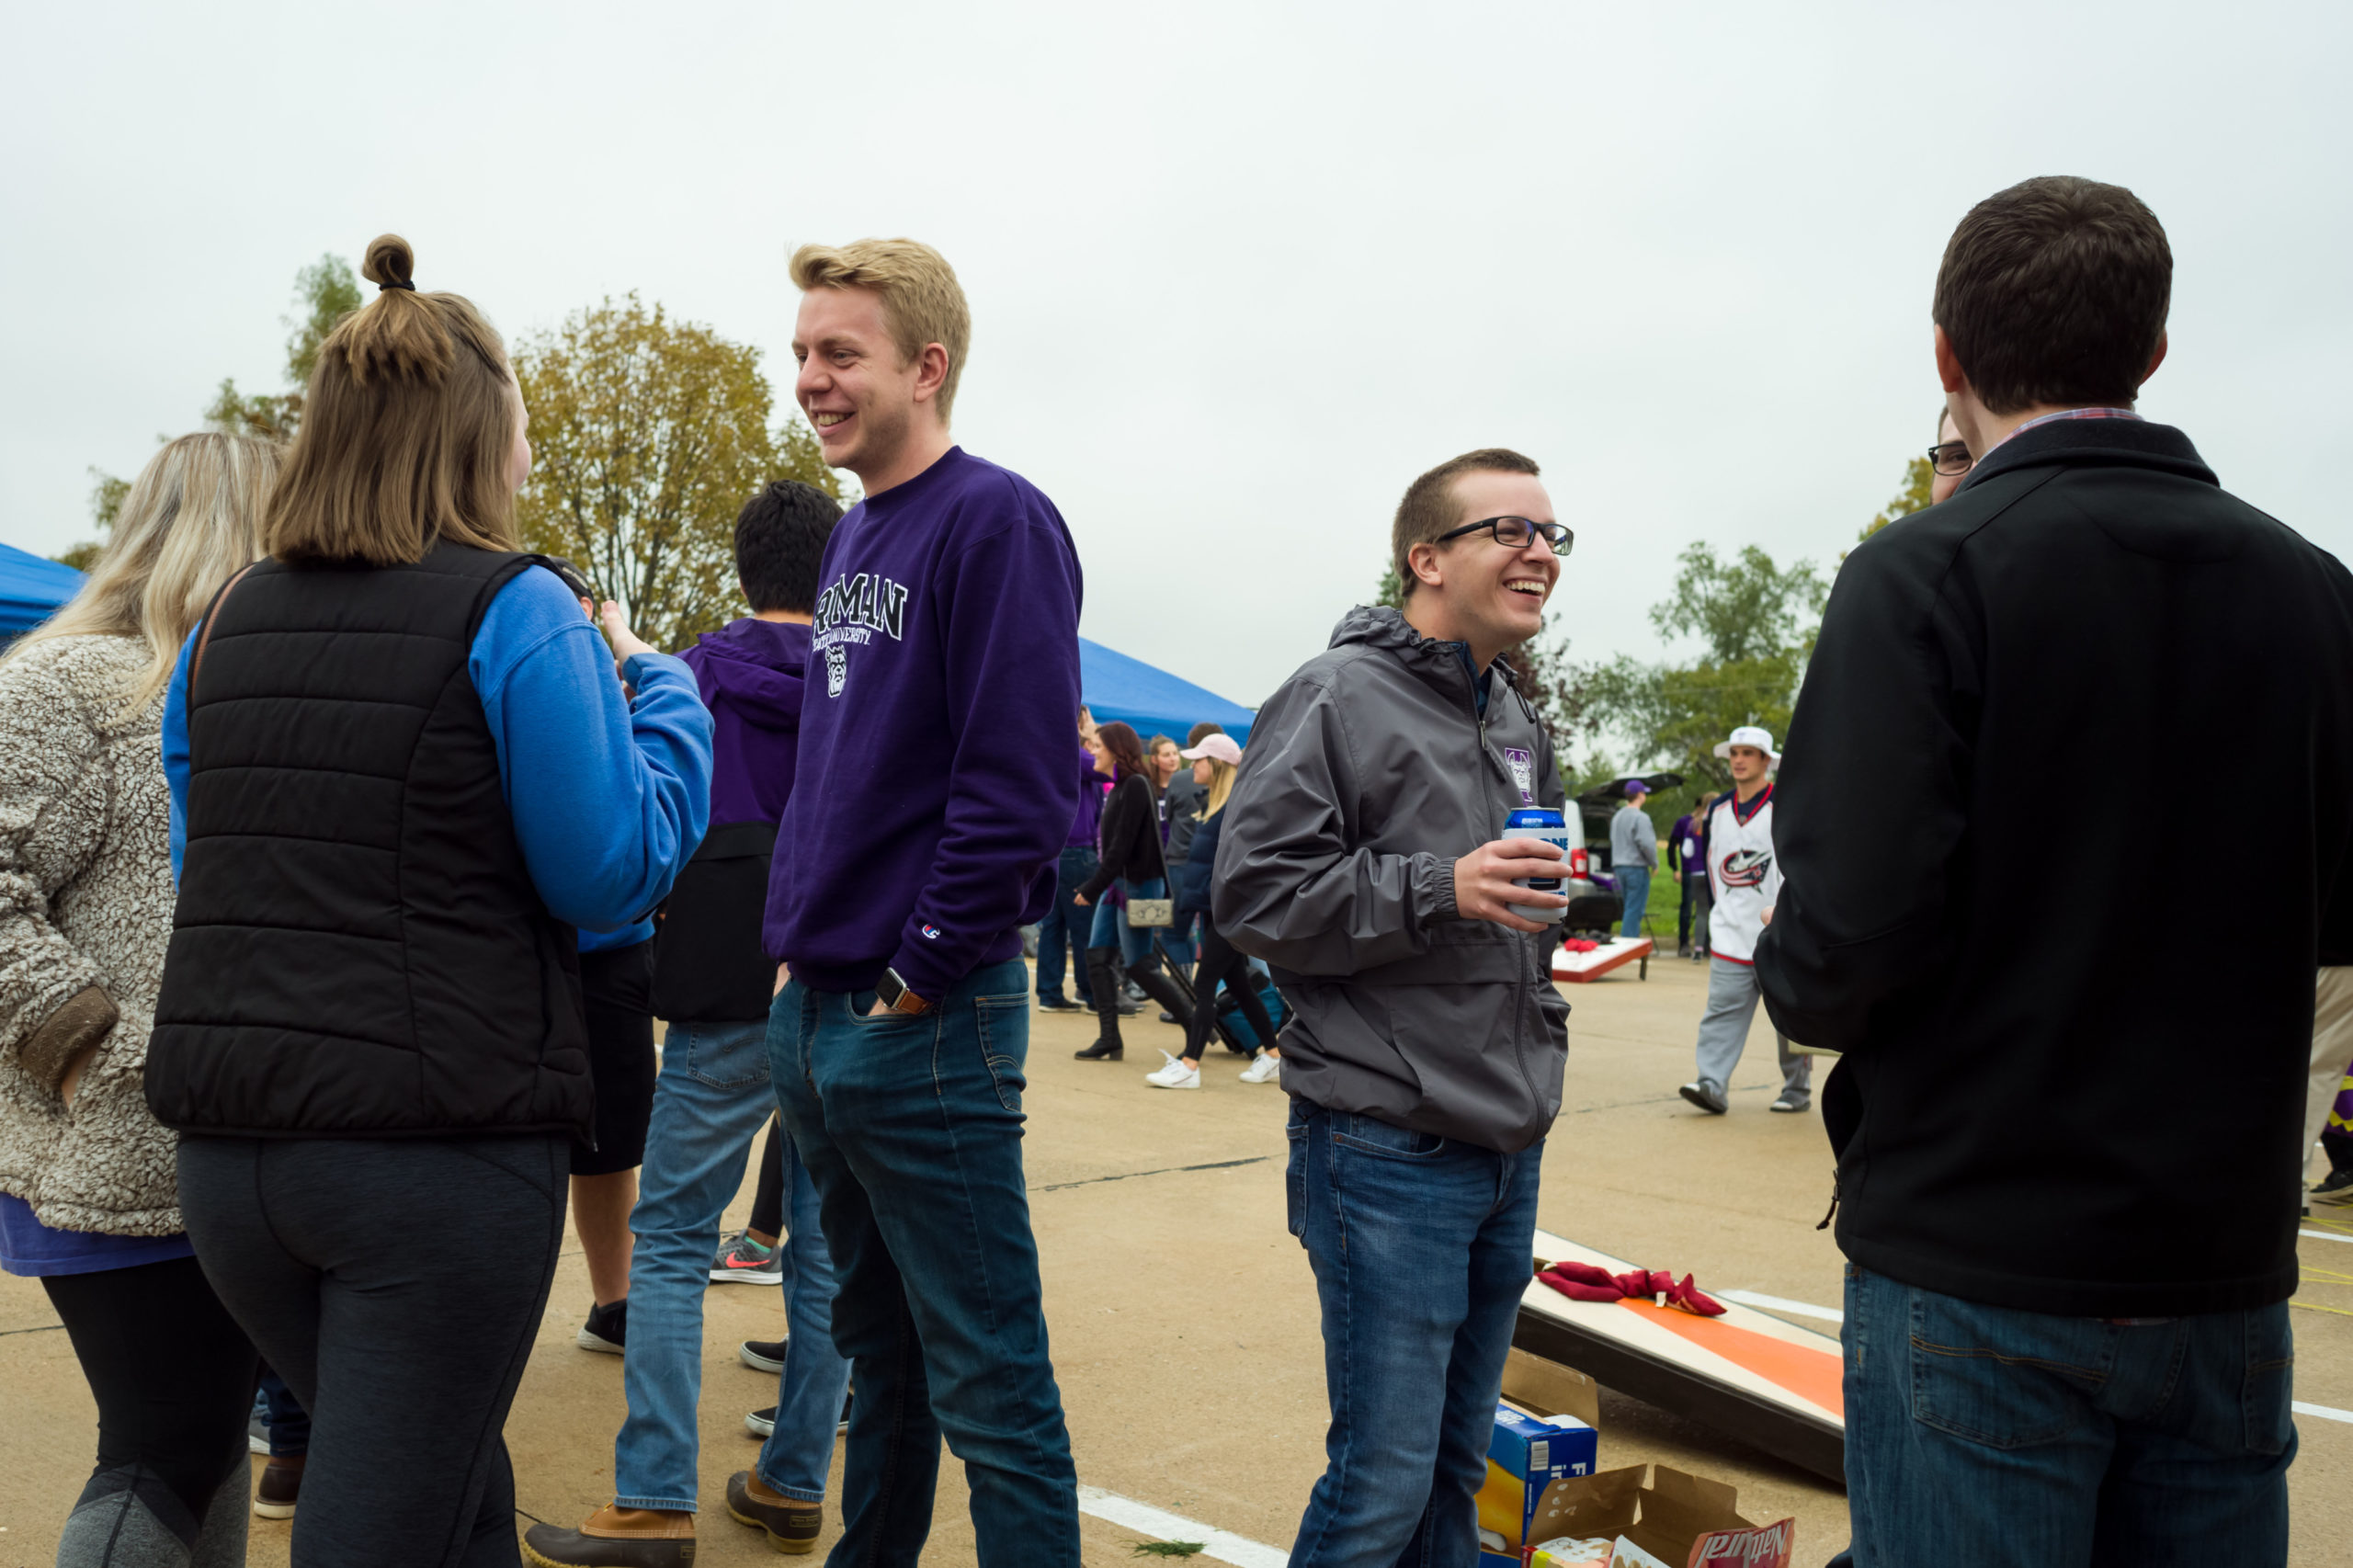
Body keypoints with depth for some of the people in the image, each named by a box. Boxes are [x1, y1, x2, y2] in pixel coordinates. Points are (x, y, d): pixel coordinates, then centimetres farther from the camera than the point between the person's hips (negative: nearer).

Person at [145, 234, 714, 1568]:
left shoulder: (225, 623, 9)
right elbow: (618, 871, -11)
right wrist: (664, 689, 3)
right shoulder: (514, 610, -11)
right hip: (442, 1142, -6)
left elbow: (208, 859, 16)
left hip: (228, 1141, 7)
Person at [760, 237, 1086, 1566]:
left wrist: (920, 970, -15)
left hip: (927, 1023, -8)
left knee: (990, 1389, 1)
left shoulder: (995, 522, -12)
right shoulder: (854, 537, 15)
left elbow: (1023, 787, -20)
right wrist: (799, 936, 13)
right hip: (813, 1012, 9)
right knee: (878, 1347, 21)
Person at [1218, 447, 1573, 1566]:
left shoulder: (1518, 724, 15)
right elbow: (1253, 895, -17)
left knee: (1456, 1467, 17)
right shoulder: (1338, 699, -10)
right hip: (1388, 1148, -8)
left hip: (1509, 1148, 8)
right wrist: (1439, 890, -24)